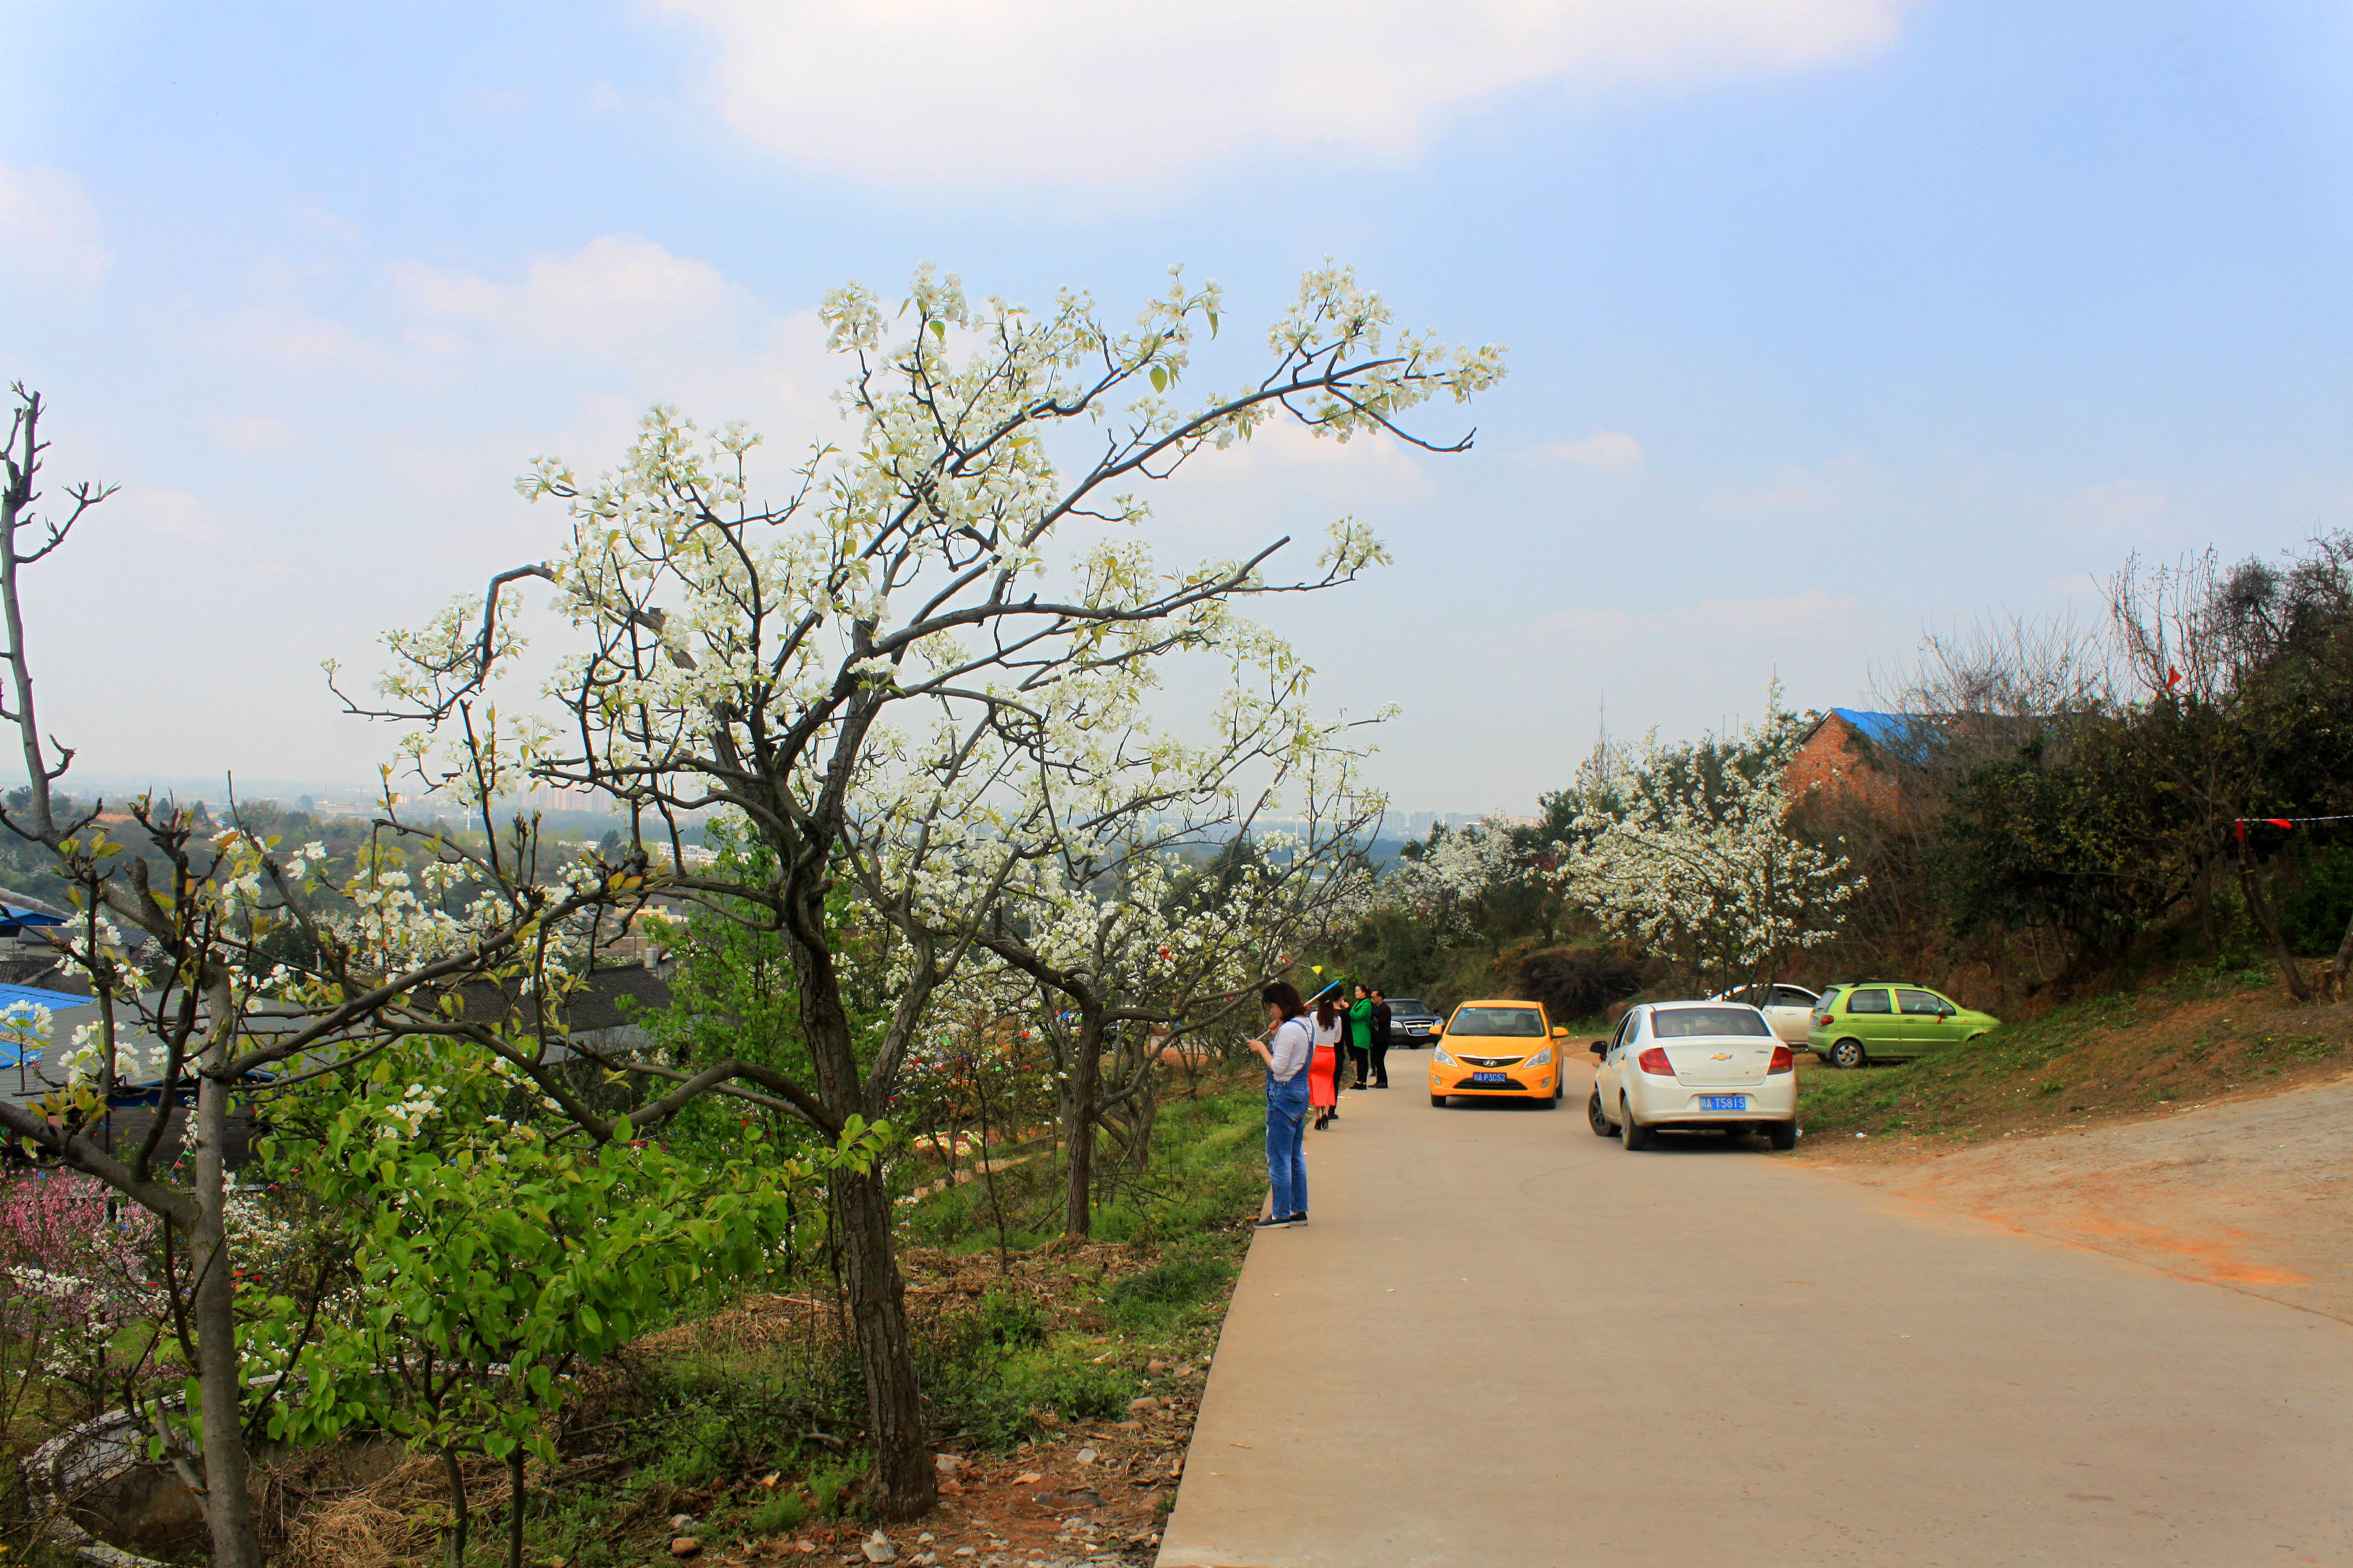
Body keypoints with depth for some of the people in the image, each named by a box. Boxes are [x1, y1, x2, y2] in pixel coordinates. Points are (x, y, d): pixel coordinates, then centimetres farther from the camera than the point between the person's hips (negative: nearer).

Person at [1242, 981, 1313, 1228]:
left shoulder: (1289, 1029, -18)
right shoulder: (1306, 1026, 12)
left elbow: (1278, 1067, -20)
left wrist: (1261, 1048, -8)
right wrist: (1275, 1038, 8)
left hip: (1283, 1096, -10)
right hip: (1301, 1094, 10)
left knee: (1279, 1158, -3)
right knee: (1296, 1156, 15)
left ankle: (1281, 1215, 0)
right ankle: (1299, 1211, 20)